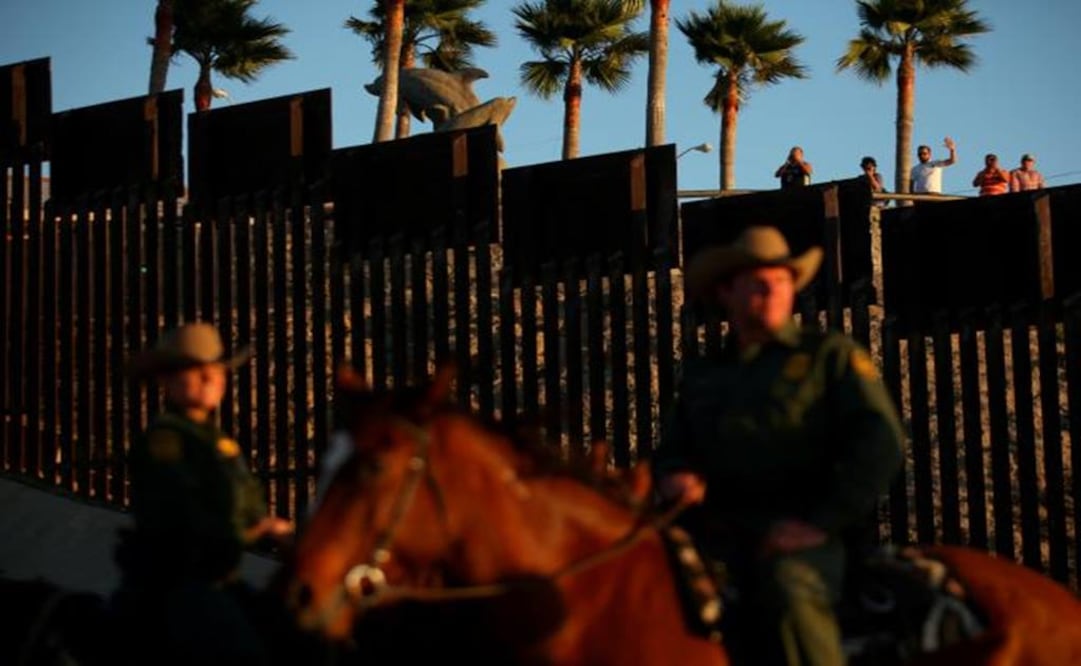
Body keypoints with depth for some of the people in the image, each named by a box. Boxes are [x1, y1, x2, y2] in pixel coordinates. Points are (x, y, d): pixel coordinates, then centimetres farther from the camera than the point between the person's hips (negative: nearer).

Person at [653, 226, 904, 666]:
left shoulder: (831, 355, 11)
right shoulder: (701, 375, 25)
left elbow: (880, 443, -1)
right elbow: (672, 450, 25)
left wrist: (822, 521, -12)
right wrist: (674, 477, -2)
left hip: (807, 537, -4)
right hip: (719, 537, 4)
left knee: (789, 586, -37)